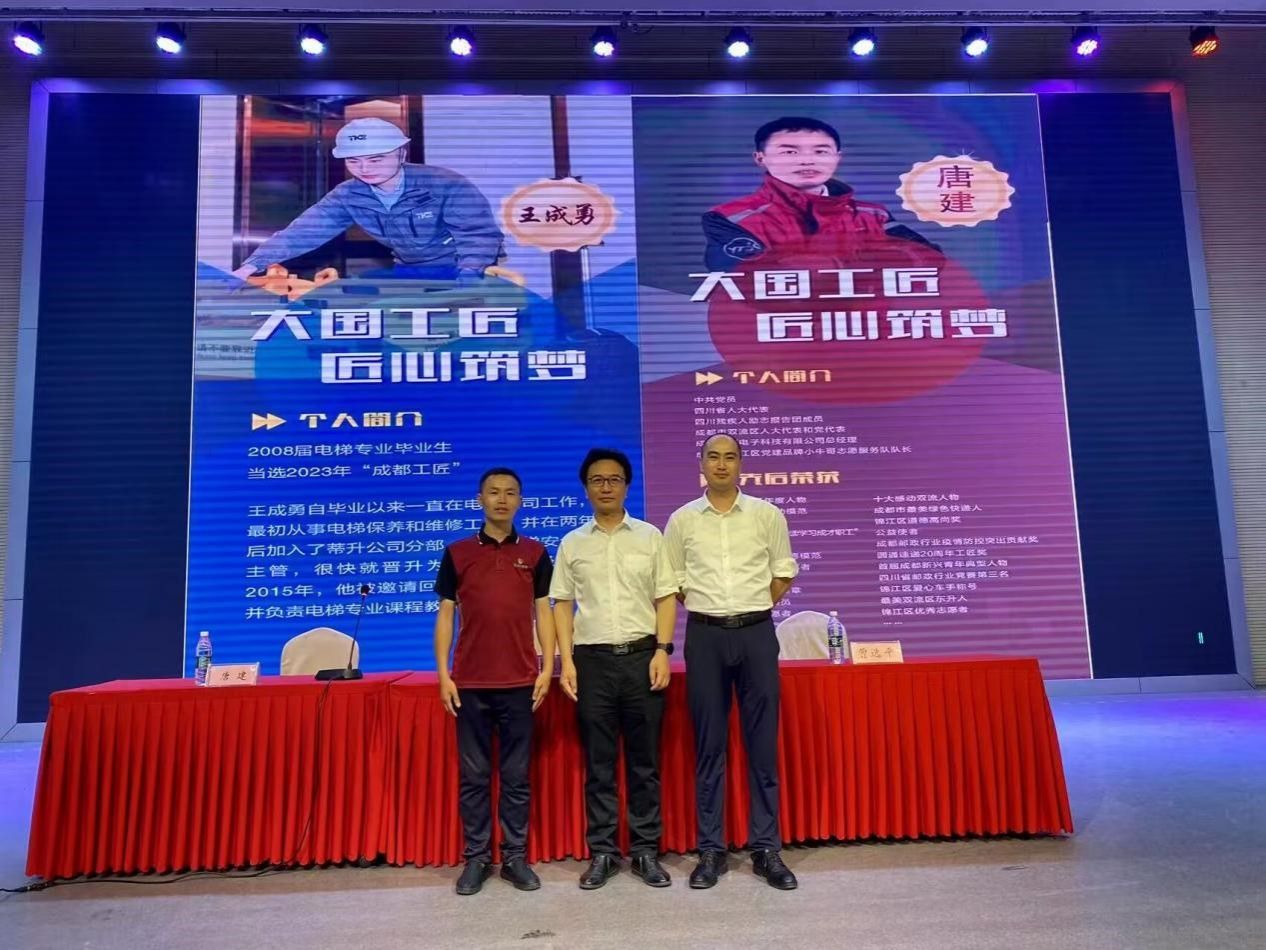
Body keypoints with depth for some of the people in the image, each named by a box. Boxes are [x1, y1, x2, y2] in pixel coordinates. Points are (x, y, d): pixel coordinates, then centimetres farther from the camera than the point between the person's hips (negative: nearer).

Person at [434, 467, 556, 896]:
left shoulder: (534, 552, 5)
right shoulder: (457, 552, 4)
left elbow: (543, 611, 6)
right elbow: (446, 614, 5)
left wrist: (547, 668, -2)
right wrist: (443, 674, -1)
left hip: (520, 682, 0)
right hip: (470, 683, 0)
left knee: (516, 776, 8)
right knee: (473, 775, 8)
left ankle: (515, 857, 19)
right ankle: (476, 858, 20)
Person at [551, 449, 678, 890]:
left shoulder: (650, 537, 5)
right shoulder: (572, 544, 7)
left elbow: (666, 597, 4)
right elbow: (562, 605, 7)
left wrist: (662, 650, -7)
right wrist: (567, 660, -2)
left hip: (641, 655, 0)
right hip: (593, 659, 1)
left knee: (644, 760, 7)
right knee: (598, 762, 7)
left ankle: (646, 850, 19)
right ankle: (602, 852, 18)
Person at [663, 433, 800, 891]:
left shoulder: (768, 515, 3)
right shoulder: (682, 520, 4)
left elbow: (784, 573, 10)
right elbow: (672, 579, 10)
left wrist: (753, 609, 4)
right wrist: (707, 609, 4)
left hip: (757, 633, 0)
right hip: (705, 636, 0)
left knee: (763, 744, 5)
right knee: (709, 746, 6)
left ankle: (767, 849, 17)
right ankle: (711, 849, 17)